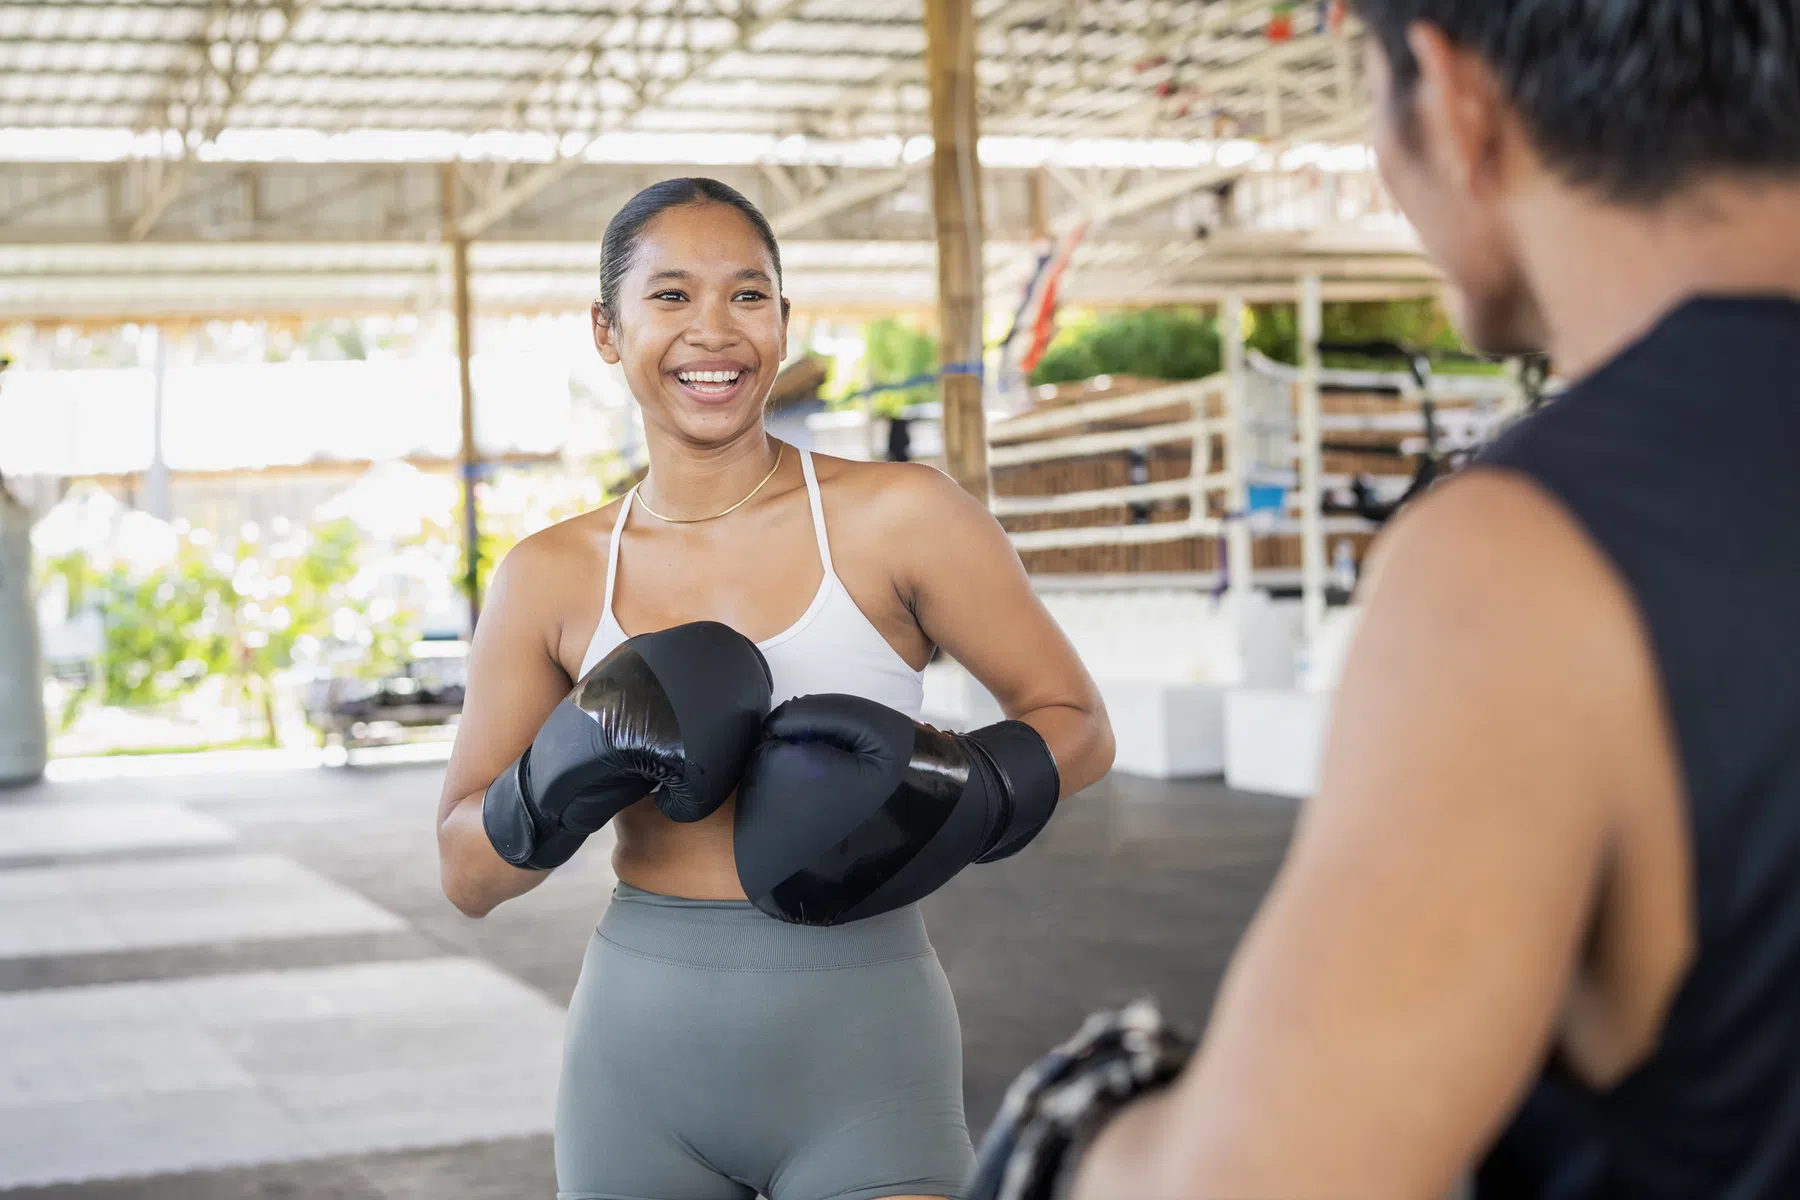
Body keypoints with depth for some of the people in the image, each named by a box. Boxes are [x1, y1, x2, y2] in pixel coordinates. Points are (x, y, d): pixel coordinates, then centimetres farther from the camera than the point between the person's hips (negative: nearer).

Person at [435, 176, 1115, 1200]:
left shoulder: (898, 518, -7)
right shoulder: (552, 577, 1)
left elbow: (1079, 726, 0)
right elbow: (467, 875, 5)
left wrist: (949, 793, -19)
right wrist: (572, 777, -15)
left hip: (858, 1049, -2)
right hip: (642, 1049, 3)